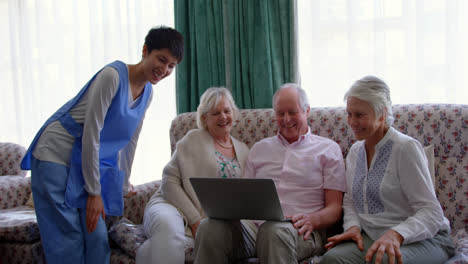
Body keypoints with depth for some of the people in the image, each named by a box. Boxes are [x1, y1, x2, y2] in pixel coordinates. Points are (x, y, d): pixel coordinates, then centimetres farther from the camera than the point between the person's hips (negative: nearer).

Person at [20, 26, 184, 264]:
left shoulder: (147, 93, 6)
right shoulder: (112, 75, -20)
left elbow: (130, 140, 16)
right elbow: (91, 135, -21)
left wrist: (123, 186, 20)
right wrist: (94, 192, -18)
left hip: (91, 161, 8)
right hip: (56, 156, -7)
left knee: (97, 240, 3)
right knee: (69, 242, -8)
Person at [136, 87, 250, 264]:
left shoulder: (243, 150, 18)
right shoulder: (194, 139, 6)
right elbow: (170, 181, -2)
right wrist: (195, 221, -11)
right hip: (173, 205, -3)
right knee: (168, 227, -41)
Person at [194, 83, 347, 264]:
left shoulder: (328, 149, 14)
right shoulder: (259, 149, 26)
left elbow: (334, 208, 7)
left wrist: (312, 220, -16)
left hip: (297, 229, -3)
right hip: (256, 224, 4)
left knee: (274, 230, -42)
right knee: (210, 227, -29)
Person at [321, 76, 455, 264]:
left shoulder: (406, 148, -9)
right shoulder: (355, 151, 12)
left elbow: (431, 213, -14)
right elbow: (350, 201, 19)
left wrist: (396, 234, -32)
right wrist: (352, 226, -3)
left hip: (420, 239, -5)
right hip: (371, 237, 5)